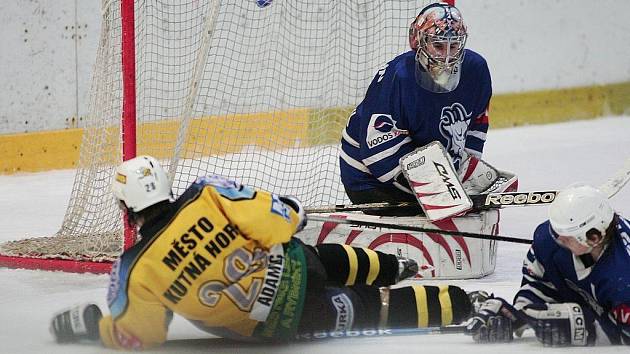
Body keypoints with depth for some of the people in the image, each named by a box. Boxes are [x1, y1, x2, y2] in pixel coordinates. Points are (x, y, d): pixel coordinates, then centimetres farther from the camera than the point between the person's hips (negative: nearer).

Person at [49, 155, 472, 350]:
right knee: (328, 260, 39)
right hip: (290, 266, 2)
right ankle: (389, 268, 57)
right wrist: (289, 210, 12)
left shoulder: (135, 273, -15)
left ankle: (457, 305, 12)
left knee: (371, 309, 12)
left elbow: (137, 336, -3)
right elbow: (274, 221, -11)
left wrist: (90, 323, 12)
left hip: (274, 324, -2)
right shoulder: (206, 197, -12)